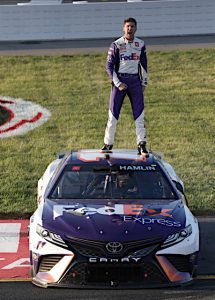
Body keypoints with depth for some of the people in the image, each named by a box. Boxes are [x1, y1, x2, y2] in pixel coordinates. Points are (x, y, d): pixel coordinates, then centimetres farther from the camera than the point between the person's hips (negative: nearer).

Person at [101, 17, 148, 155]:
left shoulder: (141, 44, 7)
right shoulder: (116, 45, -4)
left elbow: (143, 64, 17)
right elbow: (109, 66, -4)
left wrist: (144, 81, 11)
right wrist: (117, 83, -11)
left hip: (135, 81, 2)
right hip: (119, 80, -2)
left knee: (139, 113, -3)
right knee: (113, 114, 0)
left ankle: (142, 144, 0)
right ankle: (108, 143, 9)